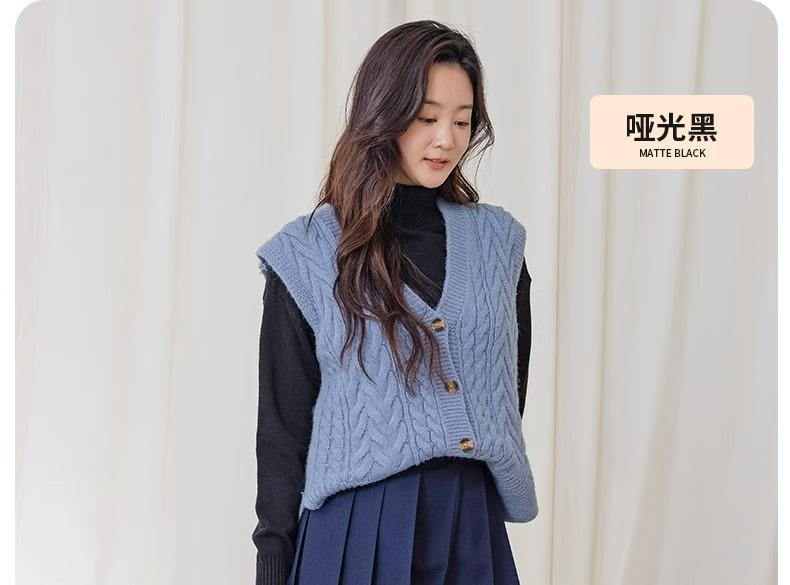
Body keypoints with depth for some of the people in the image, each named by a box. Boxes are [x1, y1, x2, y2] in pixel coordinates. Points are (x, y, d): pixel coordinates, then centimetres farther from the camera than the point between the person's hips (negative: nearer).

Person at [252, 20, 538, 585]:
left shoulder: (499, 241, 4)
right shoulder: (308, 255, -4)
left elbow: (511, 388, 12)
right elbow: (283, 426, -2)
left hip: (474, 525, 3)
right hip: (355, 530, -3)